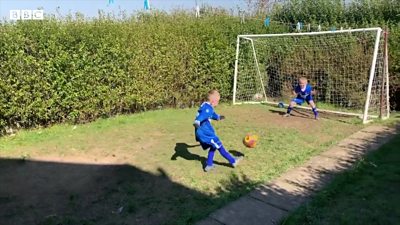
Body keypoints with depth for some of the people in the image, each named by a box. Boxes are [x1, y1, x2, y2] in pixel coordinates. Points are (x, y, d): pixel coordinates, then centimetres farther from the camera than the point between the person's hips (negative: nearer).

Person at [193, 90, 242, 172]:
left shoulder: (205, 105, 15)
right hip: (204, 132, -10)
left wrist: (218, 117, 53)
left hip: (201, 132, 10)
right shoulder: (208, 108, -18)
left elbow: (212, 115, 35)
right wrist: (196, 123, -55)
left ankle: (209, 165, 22)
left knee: (214, 146, 20)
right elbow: (201, 115, -37)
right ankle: (233, 161, 15)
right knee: (218, 145, 2)